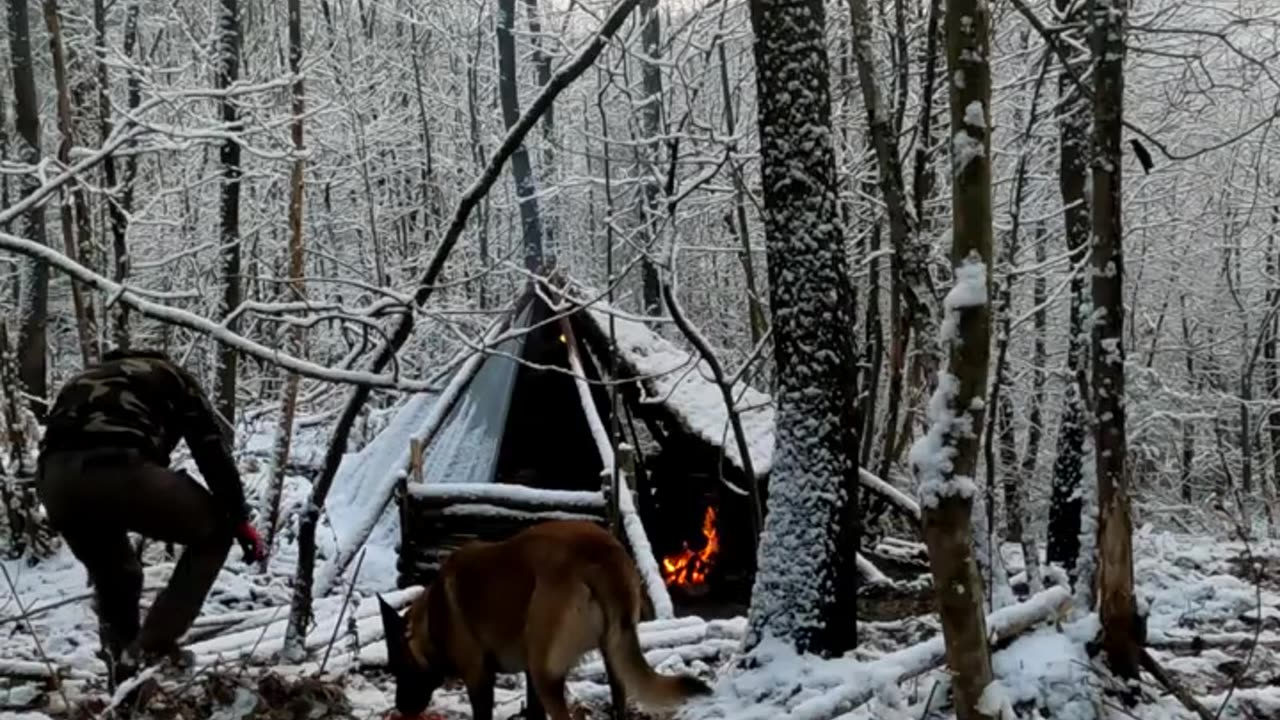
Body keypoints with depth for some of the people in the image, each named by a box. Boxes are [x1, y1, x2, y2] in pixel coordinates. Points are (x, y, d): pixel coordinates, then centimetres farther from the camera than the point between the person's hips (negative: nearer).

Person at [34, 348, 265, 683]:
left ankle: (125, 677, 31)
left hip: (53, 478, 6)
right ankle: (150, 650, 8)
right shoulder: (171, 376, 29)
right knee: (213, 531, 16)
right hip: (118, 468, -6)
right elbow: (212, 446, 16)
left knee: (111, 578, 31)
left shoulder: (84, 382, 43)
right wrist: (239, 518, 19)